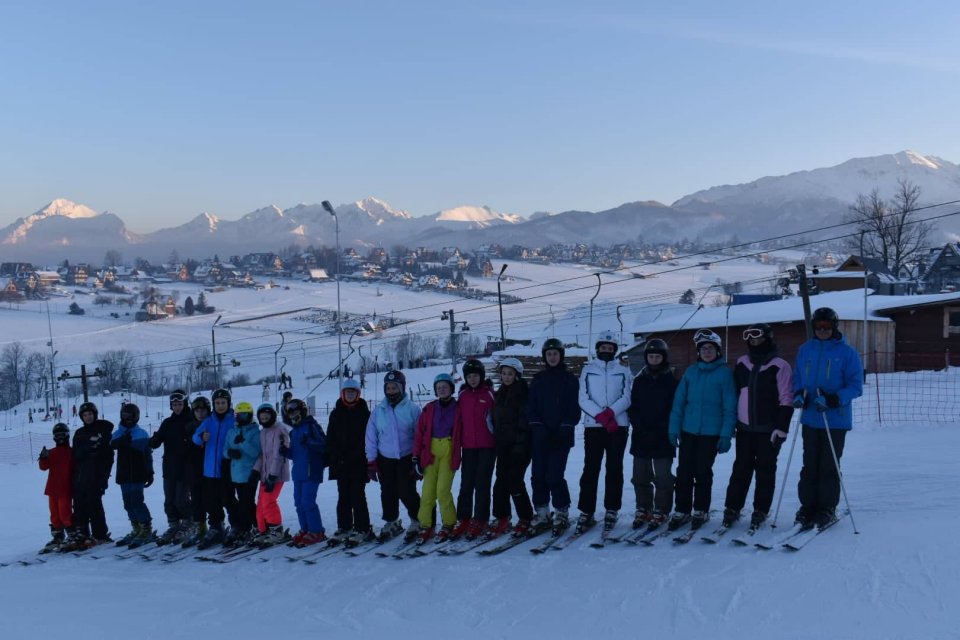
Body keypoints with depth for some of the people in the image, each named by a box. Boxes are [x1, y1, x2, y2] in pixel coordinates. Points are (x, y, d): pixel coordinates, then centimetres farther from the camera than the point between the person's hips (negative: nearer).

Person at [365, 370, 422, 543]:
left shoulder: (412, 409, -7)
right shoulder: (378, 411, 2)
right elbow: (371, 438, 5)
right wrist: (371, 462, 3)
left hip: (406, 458, -3)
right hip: (385, 459, 3)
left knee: (407, 492, -5)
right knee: (388, 493, 10)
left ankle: (417, 522, 15)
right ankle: (391, 523, 27)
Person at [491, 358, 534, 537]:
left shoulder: (524, 392, -7)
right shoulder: (499, 394, 15)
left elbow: (525, 420, -14)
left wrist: (520, 443, -19)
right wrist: (496, 439, 12)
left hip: (519, 444, -7)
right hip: (503, 444, 7)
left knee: (514, 480, -9)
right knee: (501, 480, 4)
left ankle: (525, 519, 2)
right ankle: (501, 518, 11)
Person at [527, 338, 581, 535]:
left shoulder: (570, 379, 2)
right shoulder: (538, 380, 10)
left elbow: (574, 408, -1)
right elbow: (531, 408, 6)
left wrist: (564, 429, -12)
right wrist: (538, 427, -7)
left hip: (561, 436, -3)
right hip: (540, 436, 3)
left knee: (554, 476, -9)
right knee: (538, 475, 2)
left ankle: (562, 513, 7)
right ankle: (542, 513, 13)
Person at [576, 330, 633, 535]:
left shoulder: (623, 371, 8)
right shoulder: (588, 370, 7)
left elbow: (626, 398, 0)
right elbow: (583, 399, -1)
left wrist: (611, 412, -17)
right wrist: (601, 415, -14)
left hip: (618, 426, 1)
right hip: (593, 426, 0)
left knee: (614, 469, 3)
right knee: (590, 468, -1)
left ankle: (612, 510, 12)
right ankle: (586, 512, 2)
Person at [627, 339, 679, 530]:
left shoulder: (671, 380, -1)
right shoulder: (639, 380, 8)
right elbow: (632, 407, 6)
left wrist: (661, 431, -12)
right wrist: (639, 427, -7)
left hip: (663, 439, -3)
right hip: (641, 438, 4)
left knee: (663, 477, -2)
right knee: (640, 476, 9)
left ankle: (661, 512, 9)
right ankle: (643, 510, 20)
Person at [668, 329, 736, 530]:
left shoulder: (724, 373, -4)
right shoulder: (691, 372, 5)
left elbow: (729, 407, -5)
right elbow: (679, 402, 5)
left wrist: (726, 434, -10)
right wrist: (674, 428, 0)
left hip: (711, 433, -3)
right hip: (688, 430, 3)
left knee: (703, 472, 6)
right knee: (684, 472, 4)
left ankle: (701, 510, 22)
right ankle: (682, 510, 14)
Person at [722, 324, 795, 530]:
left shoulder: (780, 366, -5)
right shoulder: (741, 363, 9)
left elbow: (786, 399, -6)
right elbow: (733, 393, 15)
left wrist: (781, 428, -11)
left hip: (769, 429, -3)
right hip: (744, 428, 3)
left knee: (765, 470, 4)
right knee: (741, 469, 5)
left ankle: (760, 511, 13)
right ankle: (732, 508, 9)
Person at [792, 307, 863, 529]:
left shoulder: (847, 352, -5)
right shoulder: (805, 349, 7)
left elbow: (855, 386, -7)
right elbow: (797, 377, 16)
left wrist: (833, 399, -21)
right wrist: (798, 394, -5)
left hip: (835, 420, -3)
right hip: (810, 419, 3)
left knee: (829, 466, 3)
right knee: (809, 465, 8)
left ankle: (827, 509, 15)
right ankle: (807, 507, 16)